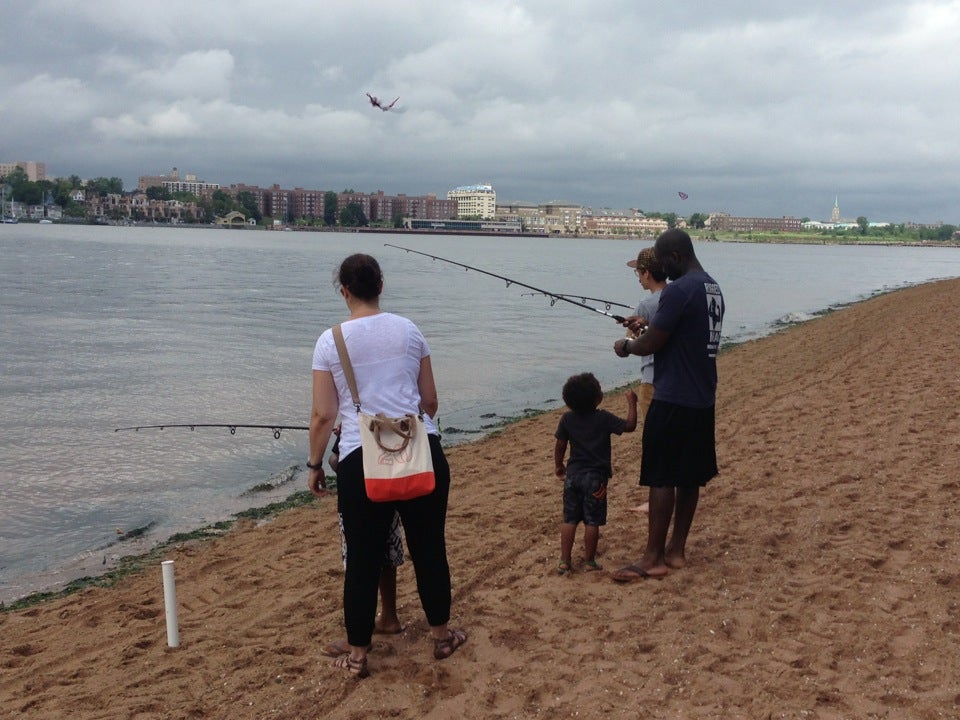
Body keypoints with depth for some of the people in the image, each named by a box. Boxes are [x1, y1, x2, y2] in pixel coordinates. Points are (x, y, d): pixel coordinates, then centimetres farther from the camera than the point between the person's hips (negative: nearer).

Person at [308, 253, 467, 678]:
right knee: (429, 547, 15)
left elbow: (323, 415, -3)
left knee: (363, 558, 9)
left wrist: (315, 464, 10)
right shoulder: (409, 331, 6)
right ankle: (442, 635, 30)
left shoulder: (330, 342, -1)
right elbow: (430, 400, 10)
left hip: (362, 459, -2)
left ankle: (357, 655, 20)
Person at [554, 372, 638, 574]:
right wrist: (631, 402, 4)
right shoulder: (603, 418, -10)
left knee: (569, 520, 9)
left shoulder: (567, 419, 1)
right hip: (595, 477, -4)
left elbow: (560, 446, 5)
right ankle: (590, 562, 9)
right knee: (592, 521, 4)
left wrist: (558, 466, 20)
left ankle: (565, 561, 9)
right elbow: (629, 426, -6)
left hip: (573, 475, 4)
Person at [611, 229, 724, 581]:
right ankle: (676, 549, 20)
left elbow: (651, 344, -16)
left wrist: (627, 346, 3)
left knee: (661, 478, -4)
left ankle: (652, 559, 1)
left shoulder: (679, 290, -18)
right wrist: (649, 326, 18)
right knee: (689, 477, 12)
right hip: (702, 399, 9)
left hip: (673, 400, -9)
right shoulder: (713, 290, 12)